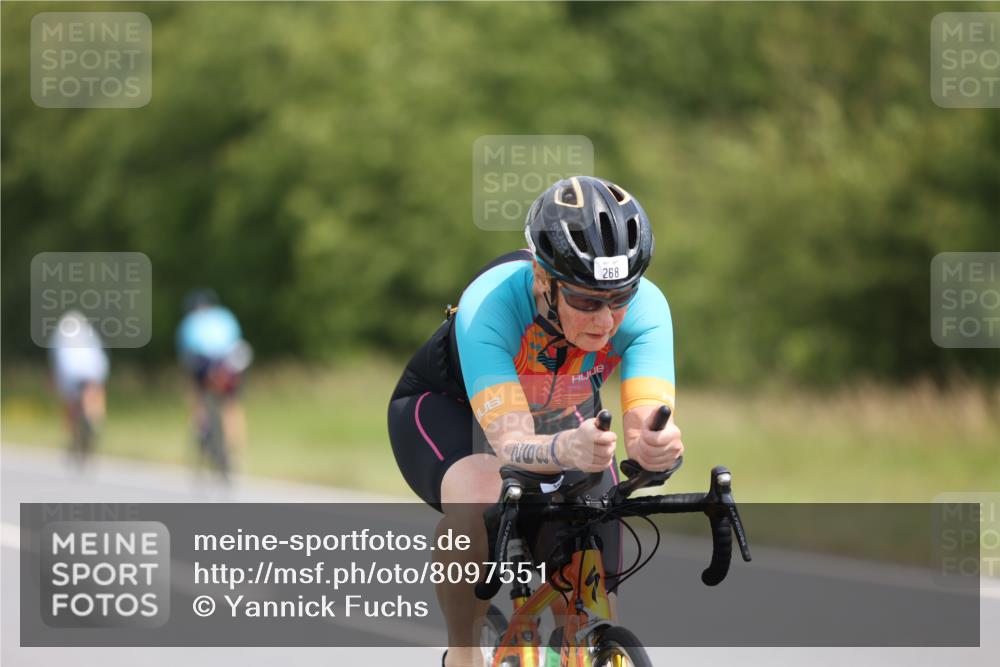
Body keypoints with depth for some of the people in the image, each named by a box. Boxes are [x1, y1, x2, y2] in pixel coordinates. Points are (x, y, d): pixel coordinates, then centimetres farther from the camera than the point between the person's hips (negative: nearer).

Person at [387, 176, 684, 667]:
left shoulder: (644, 307, -31)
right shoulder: (489, 304, -40)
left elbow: (647, 422, -42)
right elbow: (511, 444, -48)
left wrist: (657, 444, -67)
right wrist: (566, 450, -70)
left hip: (559, 416, 3)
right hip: (443, 407, -3)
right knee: (482, 499, -38)